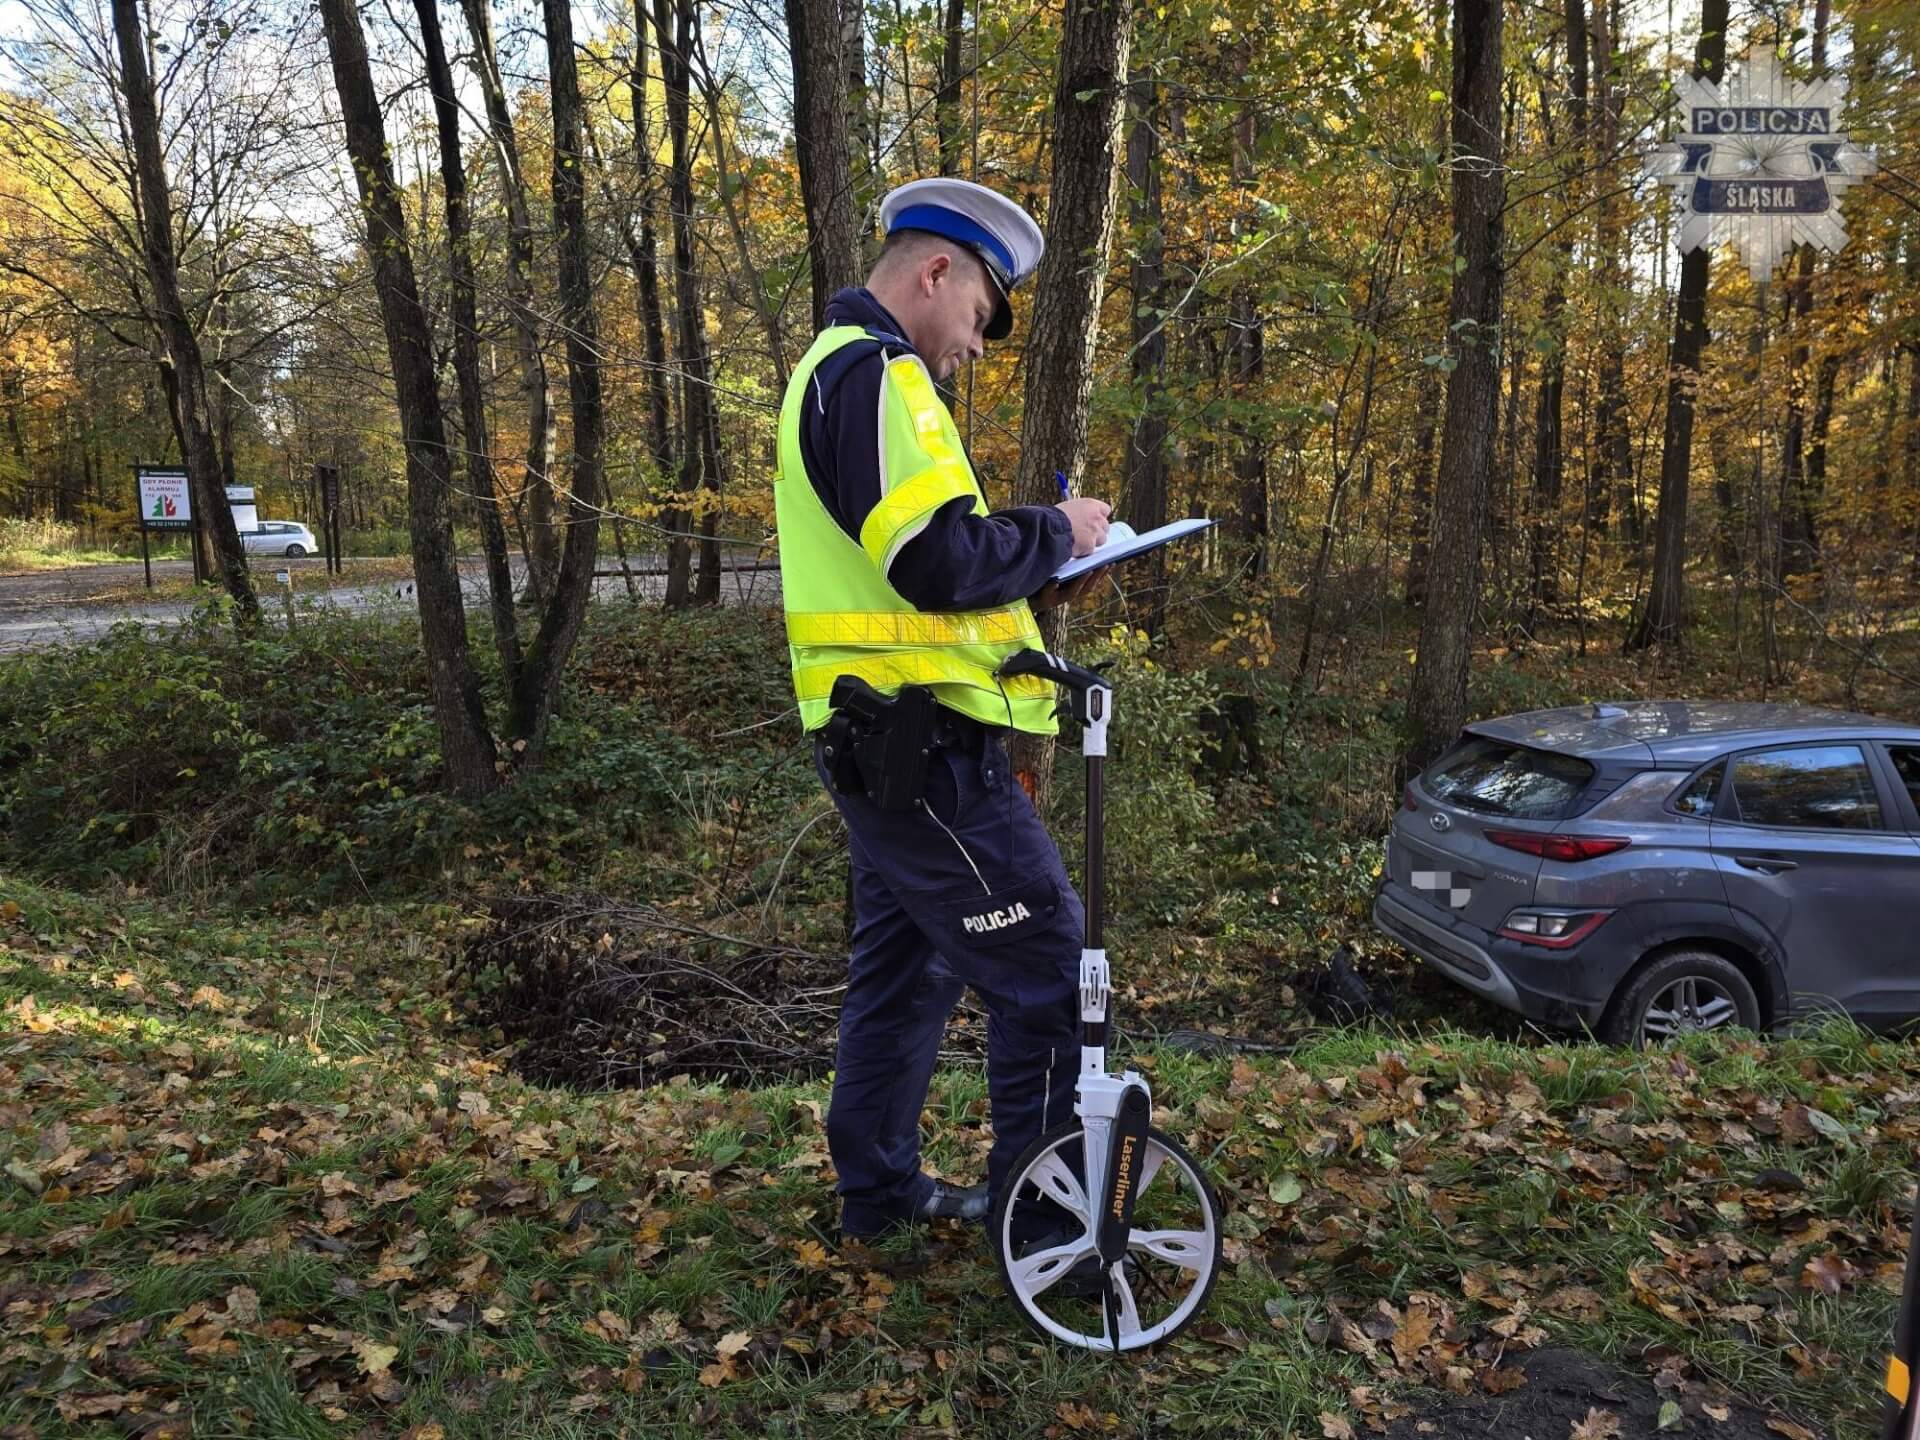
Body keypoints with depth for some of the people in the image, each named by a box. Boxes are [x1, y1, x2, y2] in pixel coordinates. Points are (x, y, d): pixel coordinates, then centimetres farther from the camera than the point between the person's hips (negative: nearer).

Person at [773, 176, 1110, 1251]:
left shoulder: (843, 371, 21)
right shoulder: (877, 372, -14)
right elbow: (937, 561, -25)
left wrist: (1029, 582, 11)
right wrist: (1055, 534, -8)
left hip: (882, 735, 11)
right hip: (919, 734, -11)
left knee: (906, 965, 18)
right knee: (1045, 957, -3)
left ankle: (882, 1189, 31)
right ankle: (1040, 1216, 9)